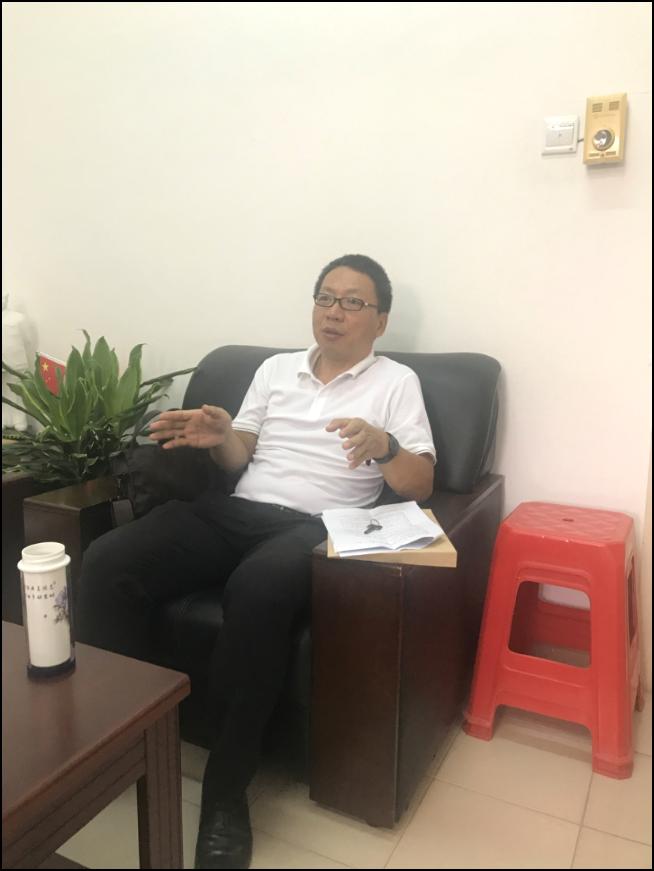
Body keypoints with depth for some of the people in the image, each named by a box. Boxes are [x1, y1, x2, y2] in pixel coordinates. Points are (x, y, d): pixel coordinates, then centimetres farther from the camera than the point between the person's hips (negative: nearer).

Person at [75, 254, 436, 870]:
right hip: (235, 510, 5)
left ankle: (226, 793, -21)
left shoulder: (396, 382, 8)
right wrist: (218, 437, -4)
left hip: (314, 527, -4)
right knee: (108, 561, -19)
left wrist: (382, 445, -20)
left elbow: (420, 485, -1)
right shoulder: (275, 369, 20)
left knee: (257, 589, -39)